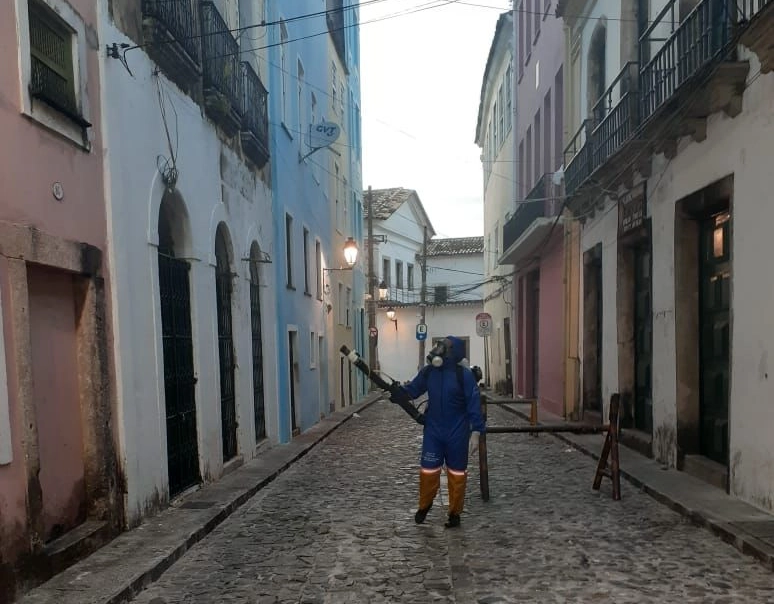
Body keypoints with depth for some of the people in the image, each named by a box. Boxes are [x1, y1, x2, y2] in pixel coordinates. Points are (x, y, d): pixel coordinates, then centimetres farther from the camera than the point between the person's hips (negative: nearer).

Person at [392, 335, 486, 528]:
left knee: (456, 474, 10)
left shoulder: (464, 375, -15)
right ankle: (424, 506, 32)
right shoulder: (428, 371, -3)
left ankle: (454, 513, 26)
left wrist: (476, 433, -17)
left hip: (457, 434, -3)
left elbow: (474, 405, -14)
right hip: (433, 431, 3)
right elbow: (412, 390, 9)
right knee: (428, 471, 8)